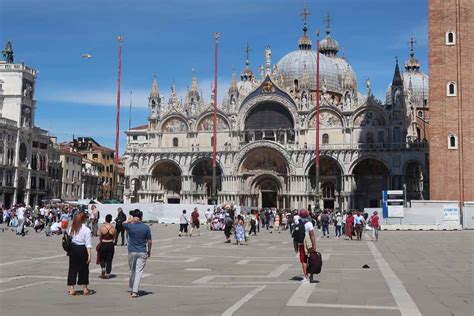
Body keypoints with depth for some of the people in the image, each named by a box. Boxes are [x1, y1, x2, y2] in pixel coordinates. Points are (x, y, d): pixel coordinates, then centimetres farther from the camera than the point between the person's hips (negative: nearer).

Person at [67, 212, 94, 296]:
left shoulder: (72, 228, 4)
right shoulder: (86, 230, -10)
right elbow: (88, 244, -13)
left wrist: (69, 250, 14)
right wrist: (89, 255, -12)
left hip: (73, 248, 4)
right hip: (82, 249, -4)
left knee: (72, 268, 9)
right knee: (83, 269, 9)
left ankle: (71, 289, 9)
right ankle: (85, 289, 18)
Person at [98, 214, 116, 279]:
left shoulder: (102, 227, -10)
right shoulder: (113, 228, -6)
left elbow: (100, 238, -1)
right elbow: (114, 238, 3)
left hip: (103, 245, -1)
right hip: (111, 245, 1)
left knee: (102, 258, 20)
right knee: (109, 260, 9)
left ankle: (103, 268, -2)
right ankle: (107, 274, 10)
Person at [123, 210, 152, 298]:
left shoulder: (130, 226, -7)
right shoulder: (146, 228, -7)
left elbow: (123, 224, 18)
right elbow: (149, 241, -1)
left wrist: (131, 220, 8)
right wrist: (149, 251, 12)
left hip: (132, 252, 1)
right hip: (142, 252, -1)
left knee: (132, 271, 16)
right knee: (139, 272, -2)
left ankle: (131, 289, 27)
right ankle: (135, 291, -10)